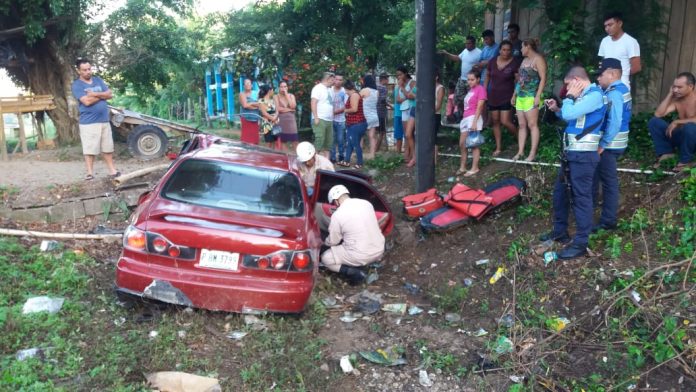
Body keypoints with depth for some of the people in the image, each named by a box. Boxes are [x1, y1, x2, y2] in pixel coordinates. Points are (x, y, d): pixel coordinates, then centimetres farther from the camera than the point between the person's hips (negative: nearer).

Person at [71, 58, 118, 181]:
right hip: (88, 122, -5)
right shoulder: (77, 85, -5)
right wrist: (102, 95, -5)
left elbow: (110, 94, 2)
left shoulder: (98, 80, 12)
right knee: (89, 149, -1)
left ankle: (112, 170, 19)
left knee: (108, 147, 11)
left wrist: (95, 94, -12)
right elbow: (87, 101, -18)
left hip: (104, 120, 5)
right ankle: (89, 172, 8)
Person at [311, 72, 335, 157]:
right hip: (320, 120, -9)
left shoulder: (328, 89, 19)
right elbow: (313, 103, -14)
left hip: (329, 120, 9)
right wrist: (316, 117, -20)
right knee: (319, 140, -12)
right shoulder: (318, 88, -6)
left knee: (329, 141, 8)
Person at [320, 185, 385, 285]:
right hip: (379, 251, 7)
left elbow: (333, 241, 1)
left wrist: (325, 242, 25)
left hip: (362, 256, -7)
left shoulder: (337, 215, -11)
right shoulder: (367, 203, 4)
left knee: (325, 258, 12)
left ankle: (355, 273, -4)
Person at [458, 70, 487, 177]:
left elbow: (479, 107, -14)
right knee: (462, 144, 9)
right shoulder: (470, 90, 18)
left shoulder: (480, 89, -7)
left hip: (474, 118, -9)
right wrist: (465, 118, 18)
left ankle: (474, 168, 1)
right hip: (465, 118, 9)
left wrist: (475, 121, -20)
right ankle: (462, 167, 18)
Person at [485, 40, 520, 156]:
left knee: (505, 122, -10)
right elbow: (487, 75, 14)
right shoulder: (493, 61, 1)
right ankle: (498, 148, 16)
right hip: (493, 96, 4)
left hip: (507, 97, -4)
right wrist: (484, 90, 10)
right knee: (495, 121, 7)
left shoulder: (514, 63, -11)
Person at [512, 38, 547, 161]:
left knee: (532, 125, -9)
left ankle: (532, 153, -10)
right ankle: (520, 151, 8)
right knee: (522, 125, 6)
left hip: (531, 97, -8)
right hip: (520, 97, 8)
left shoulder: (538, 59, -5)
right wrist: (514, 95, 21)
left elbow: (543, 78, -12)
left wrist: (538, 96, -19)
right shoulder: (524, 60, 21)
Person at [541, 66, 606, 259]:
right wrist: (557, 109, 13)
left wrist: (569, 96, -6)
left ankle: (580, 243, 1)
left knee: (581, 197, -5)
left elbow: (569, 114, -22)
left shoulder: (594, 95, -13)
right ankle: (560, 231, 31)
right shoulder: (584, 95, 15)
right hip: (571, 153, 10)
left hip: (583, 155, -10)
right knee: (559, 192, 17)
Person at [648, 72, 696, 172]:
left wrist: (677, 122, -25)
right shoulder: (676, 100, 4)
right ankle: (666, 153, 0)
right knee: (654, 122, -5)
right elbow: (658, 114, -7)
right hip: (682, 137, 6)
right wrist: (670, 94, -6)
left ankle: (686, 161, -17)